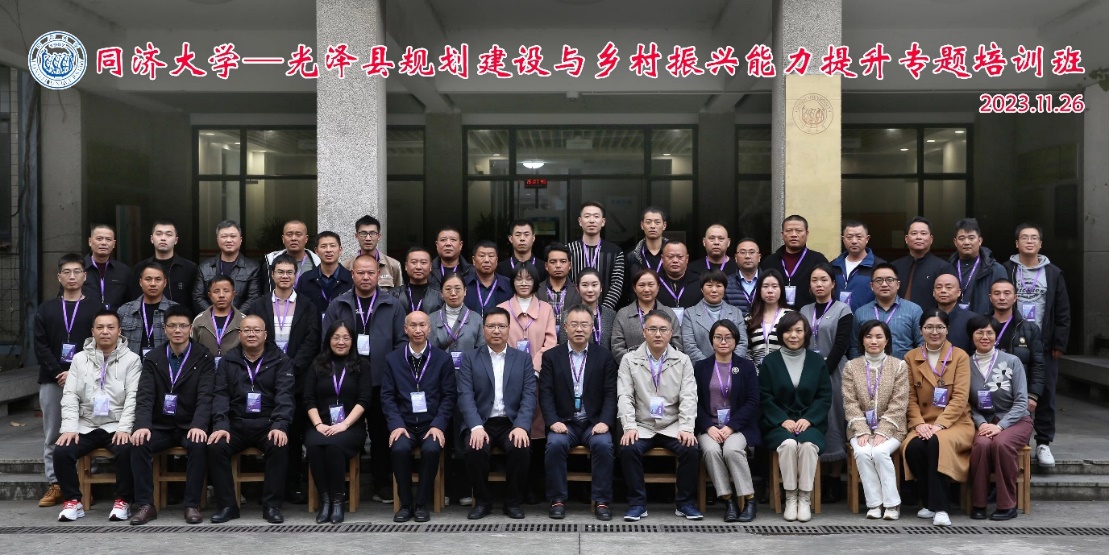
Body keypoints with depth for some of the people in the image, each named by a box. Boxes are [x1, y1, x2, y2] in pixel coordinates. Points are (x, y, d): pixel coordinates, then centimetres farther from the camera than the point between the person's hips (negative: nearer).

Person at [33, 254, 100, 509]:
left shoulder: (96, 308, 6)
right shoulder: (46, 309, 13)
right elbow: (40, 346, 5)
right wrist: (58, 373, -8)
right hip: (51, 380, 3)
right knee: (52, 436, 5)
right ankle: (55, 485, 10)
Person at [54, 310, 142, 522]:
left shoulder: (131, 359, 1)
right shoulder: (80, 359, 10)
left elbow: (133, 397, -6)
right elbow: (70, 396, 4)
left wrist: (124, 428, -18)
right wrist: (69, 427, -10)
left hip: (117, 427, -3)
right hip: (86, 426, 3)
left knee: (126, 451, -31)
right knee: (61, 452, -21)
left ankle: (123, 501, -12)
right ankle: (73, 501, -2)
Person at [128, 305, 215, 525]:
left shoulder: (203, 358, -1)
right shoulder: (152, 358, 7)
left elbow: (205, 397, -12)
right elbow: (144, 396, -5)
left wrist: (199, 426, -31)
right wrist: (143, 425, -24)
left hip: (190, 427, -2)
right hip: (160, 427, 3)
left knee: (199, 445, -33)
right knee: (138, 443, -26)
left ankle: (192, 505, -21)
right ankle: (146, 504, -16)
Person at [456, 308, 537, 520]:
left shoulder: (523, 359, 11)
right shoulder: (469, 358, 8)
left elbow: (529, 396, 0)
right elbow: (465, 396, -4)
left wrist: (521, 426, -17)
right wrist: (476, 427, -21)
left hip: (512, 423, 1)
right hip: (481, 423, 0)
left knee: (521, 449, -29)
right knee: (475, 449, -30)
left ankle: (513, 501, -3)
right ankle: (482, 501, -4)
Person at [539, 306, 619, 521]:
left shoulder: (604, 356, 7)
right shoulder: (551, 356, 7)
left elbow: (610, 394, 1)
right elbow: (545, 393, 0)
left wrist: (605, 422, -14)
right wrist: (553, 422, -15)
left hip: (594, 422, 0)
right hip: (564, 422, 0)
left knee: (604, 445, -29)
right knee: (555, 444, -29)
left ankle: (602, 501, -16)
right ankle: (558, 500, -15)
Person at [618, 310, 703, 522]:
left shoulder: (683, 361, 5)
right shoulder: (629, 360, 3)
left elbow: (688, 398, -2)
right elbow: (624, 397, -4)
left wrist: (687, 428, -17)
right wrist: (629, 427, -18)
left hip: (673, 427, 1)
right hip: (642, 426, -1)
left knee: (691, 449, -25)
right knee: (628, 449, -29)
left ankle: (684, 502, -5)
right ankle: (637, 503, -11)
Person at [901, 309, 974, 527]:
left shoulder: (960, 356, 4)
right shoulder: (911, 357, 12)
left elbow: (960, 397, -6)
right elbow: (910, 397, 6)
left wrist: (940, 424, -18)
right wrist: (919, 423, -11)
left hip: (954, 423, -2)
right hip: (923, 424, 2)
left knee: (937, 442, -35)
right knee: (914, 447, -31)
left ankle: (939, 507, -24)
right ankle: (929, 503, -10)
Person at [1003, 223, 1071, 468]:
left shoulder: (1054, 273, 7)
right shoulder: (1005, 271, 2)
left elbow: (1063, 313, 6)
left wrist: (1060, 344, -1)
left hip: (1044, 346, 1)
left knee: (1045, 395, 3)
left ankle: (1044, 443, 12)